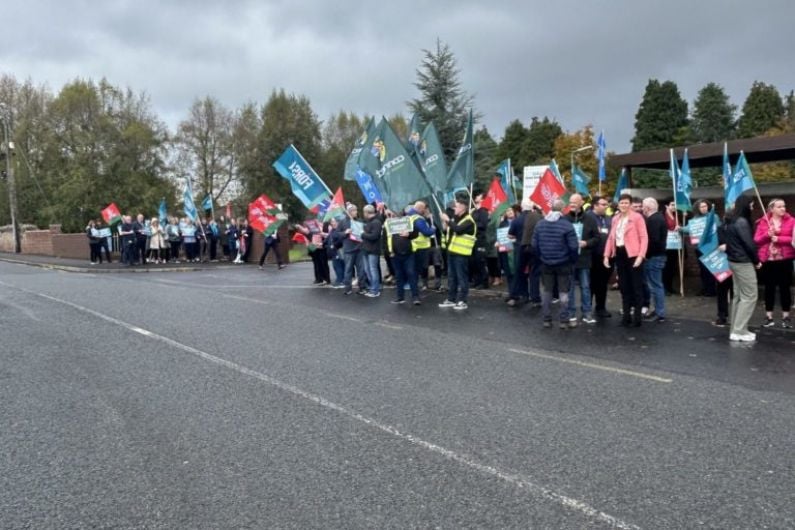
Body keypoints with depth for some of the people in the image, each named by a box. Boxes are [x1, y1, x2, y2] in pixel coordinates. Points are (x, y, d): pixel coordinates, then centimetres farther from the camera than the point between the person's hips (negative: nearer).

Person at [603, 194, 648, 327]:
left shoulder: (637, 217, -5)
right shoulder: (615, 219, 14)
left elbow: (644, 237, -10)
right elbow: (610, 238, 15)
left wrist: (640, 256, -19)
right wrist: (606, 255, 6)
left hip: (633, 254, -6)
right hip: (619, 254, 6)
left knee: (636, 286, -1)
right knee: (624, 286, 10)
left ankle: (637, 315, 4)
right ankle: (626, 314, 16)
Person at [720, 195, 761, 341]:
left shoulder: (729, 221, 9)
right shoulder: (742, 222, -18)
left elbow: (722, 238, 16)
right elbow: (749, 244, -18)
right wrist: (756, 261, -5)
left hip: (734, 261, 9)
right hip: (744, 262, -9)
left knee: (738, 295, 14)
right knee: (749, 296, -3)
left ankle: (735, 330, 18)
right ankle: (739, 331, -2)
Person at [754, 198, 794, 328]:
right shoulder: (763, 221, 5)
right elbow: (756, 240, 1)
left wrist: (778, 239, -15)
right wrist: (767, 235, -16)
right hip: (767, 259, 1)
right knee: (769, 288, 6)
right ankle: (768, 317, 13)